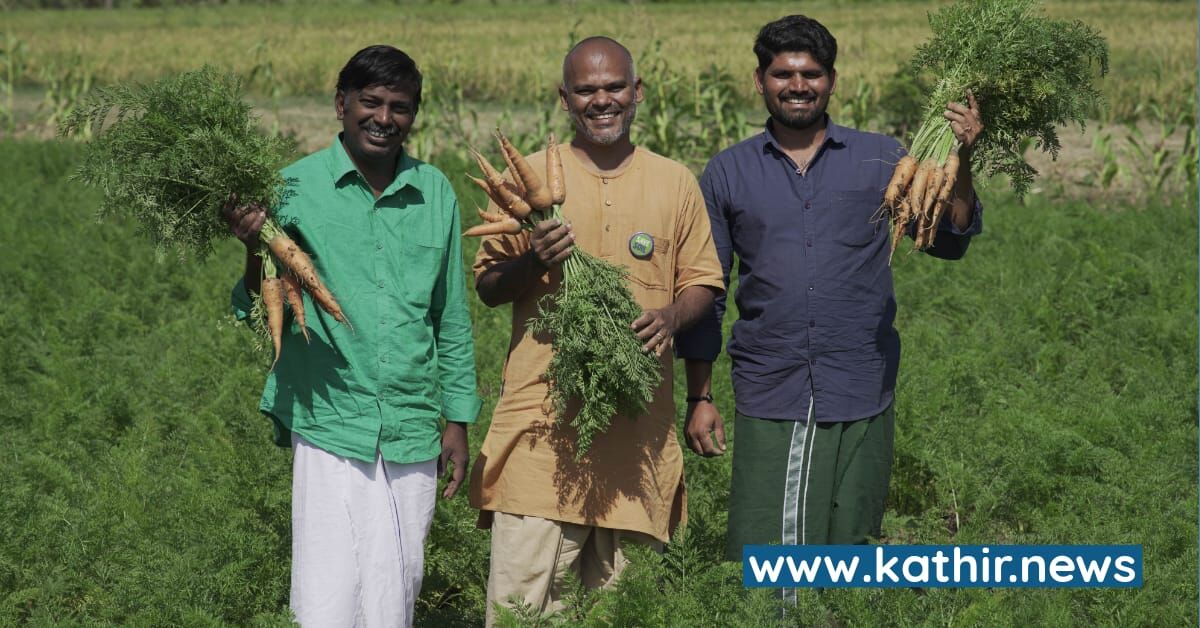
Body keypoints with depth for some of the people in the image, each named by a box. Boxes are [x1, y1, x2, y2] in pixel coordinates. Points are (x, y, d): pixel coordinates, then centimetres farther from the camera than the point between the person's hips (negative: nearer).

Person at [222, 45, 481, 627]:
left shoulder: (435, 192, 7)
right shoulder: (296, 186, -2)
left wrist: (458, 419, 14)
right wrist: (257, 252, -21)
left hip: (413, 431, 3)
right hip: (329, 428, -3)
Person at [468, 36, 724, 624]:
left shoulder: (675, 183, 9)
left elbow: (703, 282, 13)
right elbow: (487, 287, 7)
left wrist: (673, 316, -9)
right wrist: (532, 262, -14)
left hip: (638, 417, 2)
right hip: (543, 413, -1)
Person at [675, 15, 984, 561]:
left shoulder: (881, 160, 6)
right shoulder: (728, 173, 7)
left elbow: (948, 241, 1)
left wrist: (960, 162, -15)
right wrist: (698, 399, 6)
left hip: (861, 398, 1)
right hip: (768, 402, 0)